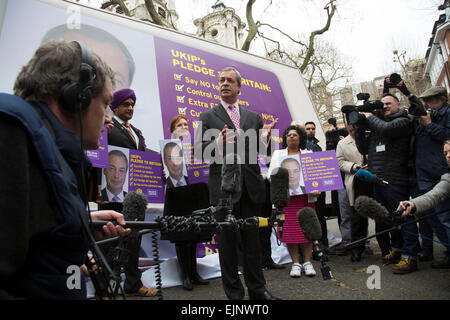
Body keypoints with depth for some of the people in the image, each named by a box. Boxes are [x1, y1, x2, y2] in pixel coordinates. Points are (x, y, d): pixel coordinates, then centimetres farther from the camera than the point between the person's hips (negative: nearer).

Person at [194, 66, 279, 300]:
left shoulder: (254, 117, 15)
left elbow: (262, 150, 11)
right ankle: (234, 292, 21)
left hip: (251, 186, 3)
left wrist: (265, 138, -11)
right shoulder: (207, 117, 6)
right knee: (227, 240, 5)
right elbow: (198, 151, -3)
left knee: (252, 238, 13)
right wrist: (218, 144, -22)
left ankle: (257, 289, 28)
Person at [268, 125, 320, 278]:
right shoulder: (278, 154, 16)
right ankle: (295, 263, 8)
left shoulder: (308, 154, 17)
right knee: (290, 230, -3)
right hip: (286, 197, 0)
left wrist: (316, 189, -9)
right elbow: (271, 174, 7)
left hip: (306, 196, 1)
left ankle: (307, 262, 10)